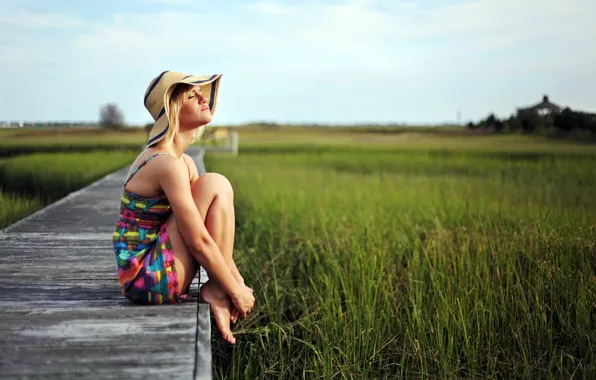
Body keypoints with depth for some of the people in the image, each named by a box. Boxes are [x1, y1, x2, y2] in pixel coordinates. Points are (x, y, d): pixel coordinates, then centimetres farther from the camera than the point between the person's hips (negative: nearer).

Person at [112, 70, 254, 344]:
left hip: (148, 275, 10)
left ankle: (218, 289, 3)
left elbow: (208, 226, 15)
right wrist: (236, 291, -9)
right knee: (216, 185, -12)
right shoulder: (167, 164, -19)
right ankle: (216, 291, -6)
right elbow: (198, 242, -19)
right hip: (151, 279, -10)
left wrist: (237, 279, 10)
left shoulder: (183, 161, 12)